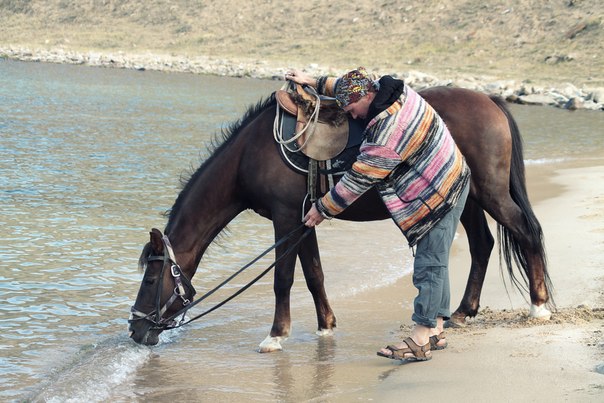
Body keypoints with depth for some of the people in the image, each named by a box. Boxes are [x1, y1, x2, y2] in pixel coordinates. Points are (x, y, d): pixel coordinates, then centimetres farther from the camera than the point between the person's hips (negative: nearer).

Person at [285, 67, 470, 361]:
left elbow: (358, 180, -20)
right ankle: (435, 329, 23)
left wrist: (322, 209, -9)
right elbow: (353, 85, 20)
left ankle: (421, 340, -7)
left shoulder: (385, 136, -29)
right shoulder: (395, 89, -2)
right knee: (434, 261, 15)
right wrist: (315, 83, 19)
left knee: (429, 265, -8)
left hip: (437, 195, -11)